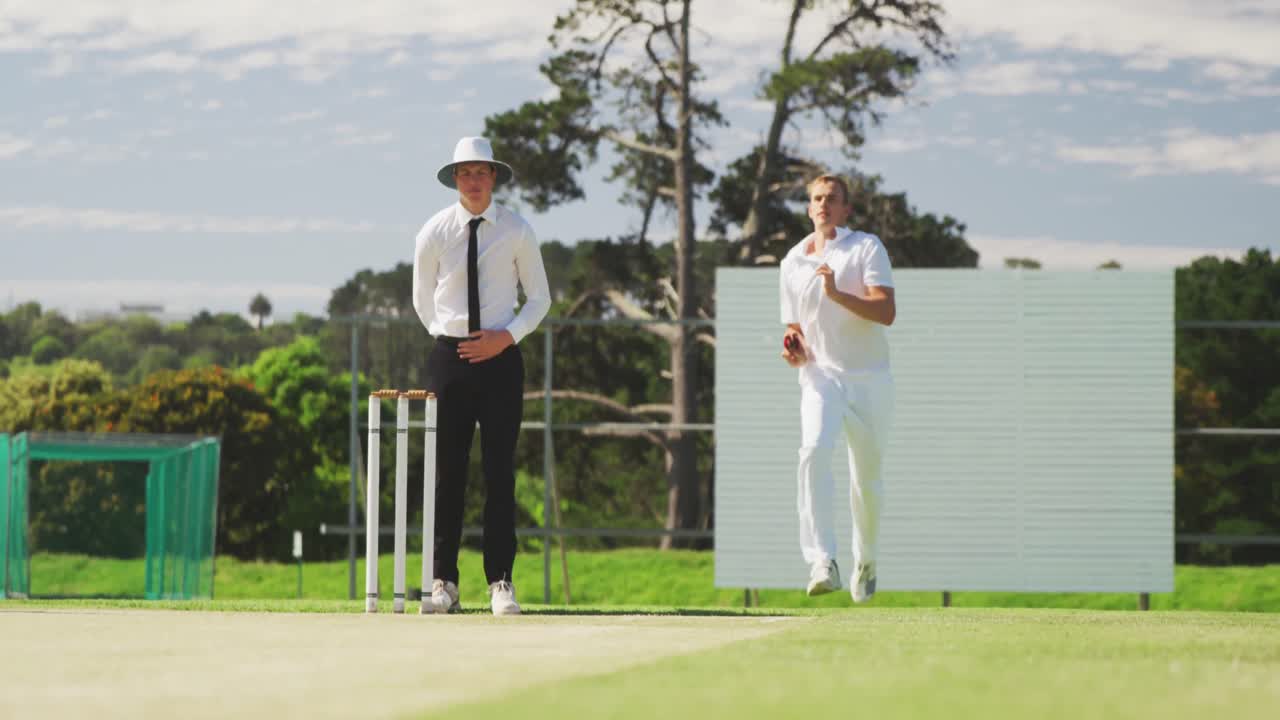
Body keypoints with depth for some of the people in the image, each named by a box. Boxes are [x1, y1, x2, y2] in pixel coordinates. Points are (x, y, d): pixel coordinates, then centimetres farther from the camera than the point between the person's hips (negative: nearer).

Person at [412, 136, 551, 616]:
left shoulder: (516, 232, 1)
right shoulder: (435, 233, 2)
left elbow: (539, 298, 8)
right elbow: (422, 297, 14)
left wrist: (506, 336, -6)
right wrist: (447, 338, 2)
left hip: (501, 356, 0)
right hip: (450, 356, 0)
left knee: (500, 472, -3)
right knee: (447, 471, 0)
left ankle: (501, 584, -1)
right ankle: (444, 582, 3)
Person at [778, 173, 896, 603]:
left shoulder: (867, 248, 1)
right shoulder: (792, 262, 13)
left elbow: (886, 312, -11)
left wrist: (836, 294, -23)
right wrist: (793, 348, -1)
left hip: (870, 379, -1)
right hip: (820, 377, 1)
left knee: (867, 475, 6)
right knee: (814, 450, -26)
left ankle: (866, 560, 33)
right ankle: (822, 563, -36)